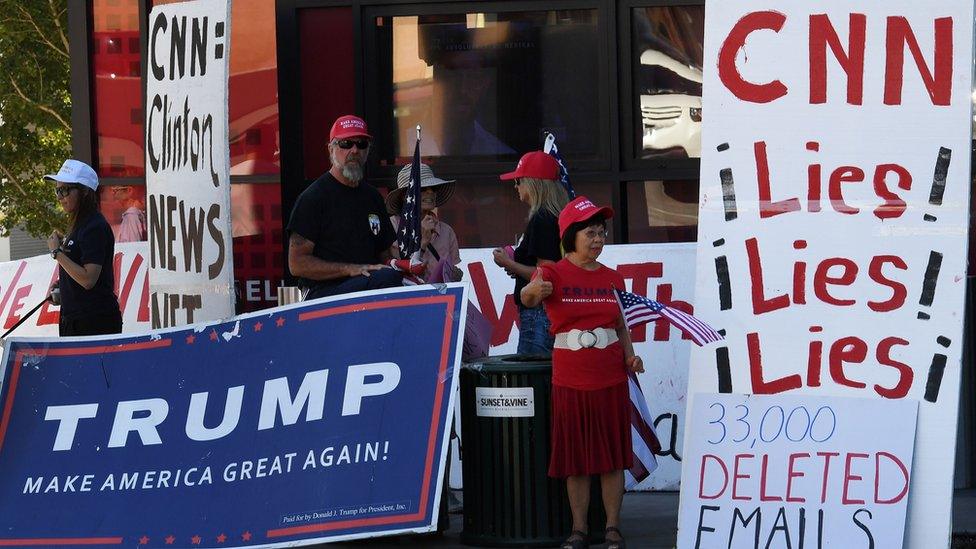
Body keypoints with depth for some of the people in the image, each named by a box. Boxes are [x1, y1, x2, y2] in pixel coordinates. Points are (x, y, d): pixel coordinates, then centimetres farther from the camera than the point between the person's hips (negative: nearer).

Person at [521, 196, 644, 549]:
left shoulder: (612, 279, 8)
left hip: (611, 378, 3)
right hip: (571, 381, -3)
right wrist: (533, 291, -51)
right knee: (576, 457, 3)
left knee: (613, 455, 4)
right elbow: (527, 297, -27)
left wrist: (630, 356, -1)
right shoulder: (554, 274, -5)